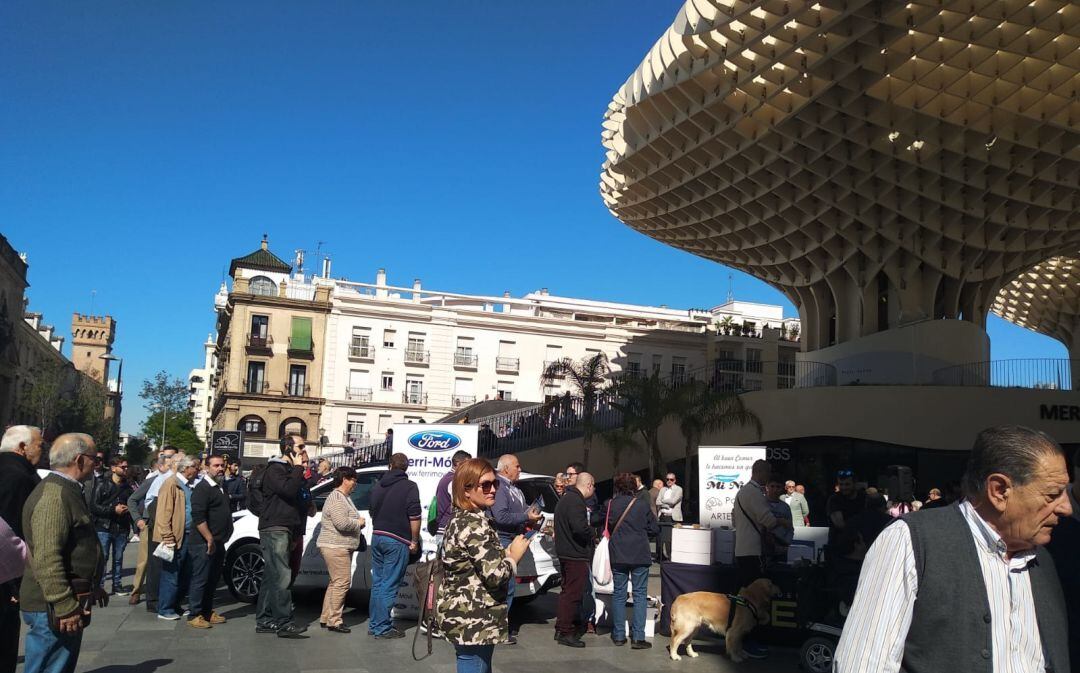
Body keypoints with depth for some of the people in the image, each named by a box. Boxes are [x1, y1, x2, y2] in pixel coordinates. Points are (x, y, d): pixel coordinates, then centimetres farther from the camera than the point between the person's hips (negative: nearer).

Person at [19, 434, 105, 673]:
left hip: (66, 602, 11)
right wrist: (65, 607, -25)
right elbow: (46, 559, -26)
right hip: (53, 608, -11)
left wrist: (92, 587, 28)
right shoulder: (54, 495, -19)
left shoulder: (67, 491, 14)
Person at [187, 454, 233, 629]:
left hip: (217, 543, 9)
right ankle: (195, 615, 1)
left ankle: (207, 612, 22)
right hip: (203, 544, -9)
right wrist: (210, 539, -24)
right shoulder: (202, 488, -12)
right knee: (200, 580, -4)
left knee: (212, 580, 13)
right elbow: (198, 517, -21)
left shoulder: (221, 488, 18)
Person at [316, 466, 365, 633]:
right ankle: (334, 621, -6)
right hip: (335, 547, -11)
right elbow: (341, 523, -26)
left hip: (341, 547, 11)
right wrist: (359, 523, -10)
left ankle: (325, 618, 22)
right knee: (342, 582, -10)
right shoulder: (337, 498, -15)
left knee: (335, 583, 15)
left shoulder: (344, 497, 18)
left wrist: (358, 522, 10)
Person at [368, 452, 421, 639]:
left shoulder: (378, 486, 12)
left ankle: (374, 624, 20)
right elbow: (414, 517, -14)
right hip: (397, 540, -6)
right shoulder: (409, 487, -9)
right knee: (389, 586, -3)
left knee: (377, 583, 14)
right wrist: (414, 541, -6)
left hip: (377, 537, 7)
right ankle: (383, 628, 0)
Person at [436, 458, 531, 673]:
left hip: (463, 614, 10)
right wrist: (514, 556, -7)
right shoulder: (475, 524, -20)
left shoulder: (460, 519, 11)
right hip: (473, 621, -10)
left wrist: (505, 553, 8)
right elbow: (494, 574, -23)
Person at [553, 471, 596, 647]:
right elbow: (580, 528, -28)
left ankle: (561, 628, 28)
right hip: (576, 554, -11)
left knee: (567, 591, 19)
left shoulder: (565, 498, 15)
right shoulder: (576, 502, -19)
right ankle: (566, 632, 2)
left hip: (565, 552, 11)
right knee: (573, 593, -3)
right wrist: (591, 530, -10)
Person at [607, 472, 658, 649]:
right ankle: (638, 637, -1)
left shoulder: (612, 504, -2)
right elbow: (654, 529, -1)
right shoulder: (642, 504, -8)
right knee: (640, 594, 4)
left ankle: (619, 635, 14)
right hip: (640, 555, -2)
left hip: (618, 555, 2)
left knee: (619, 594, 11)